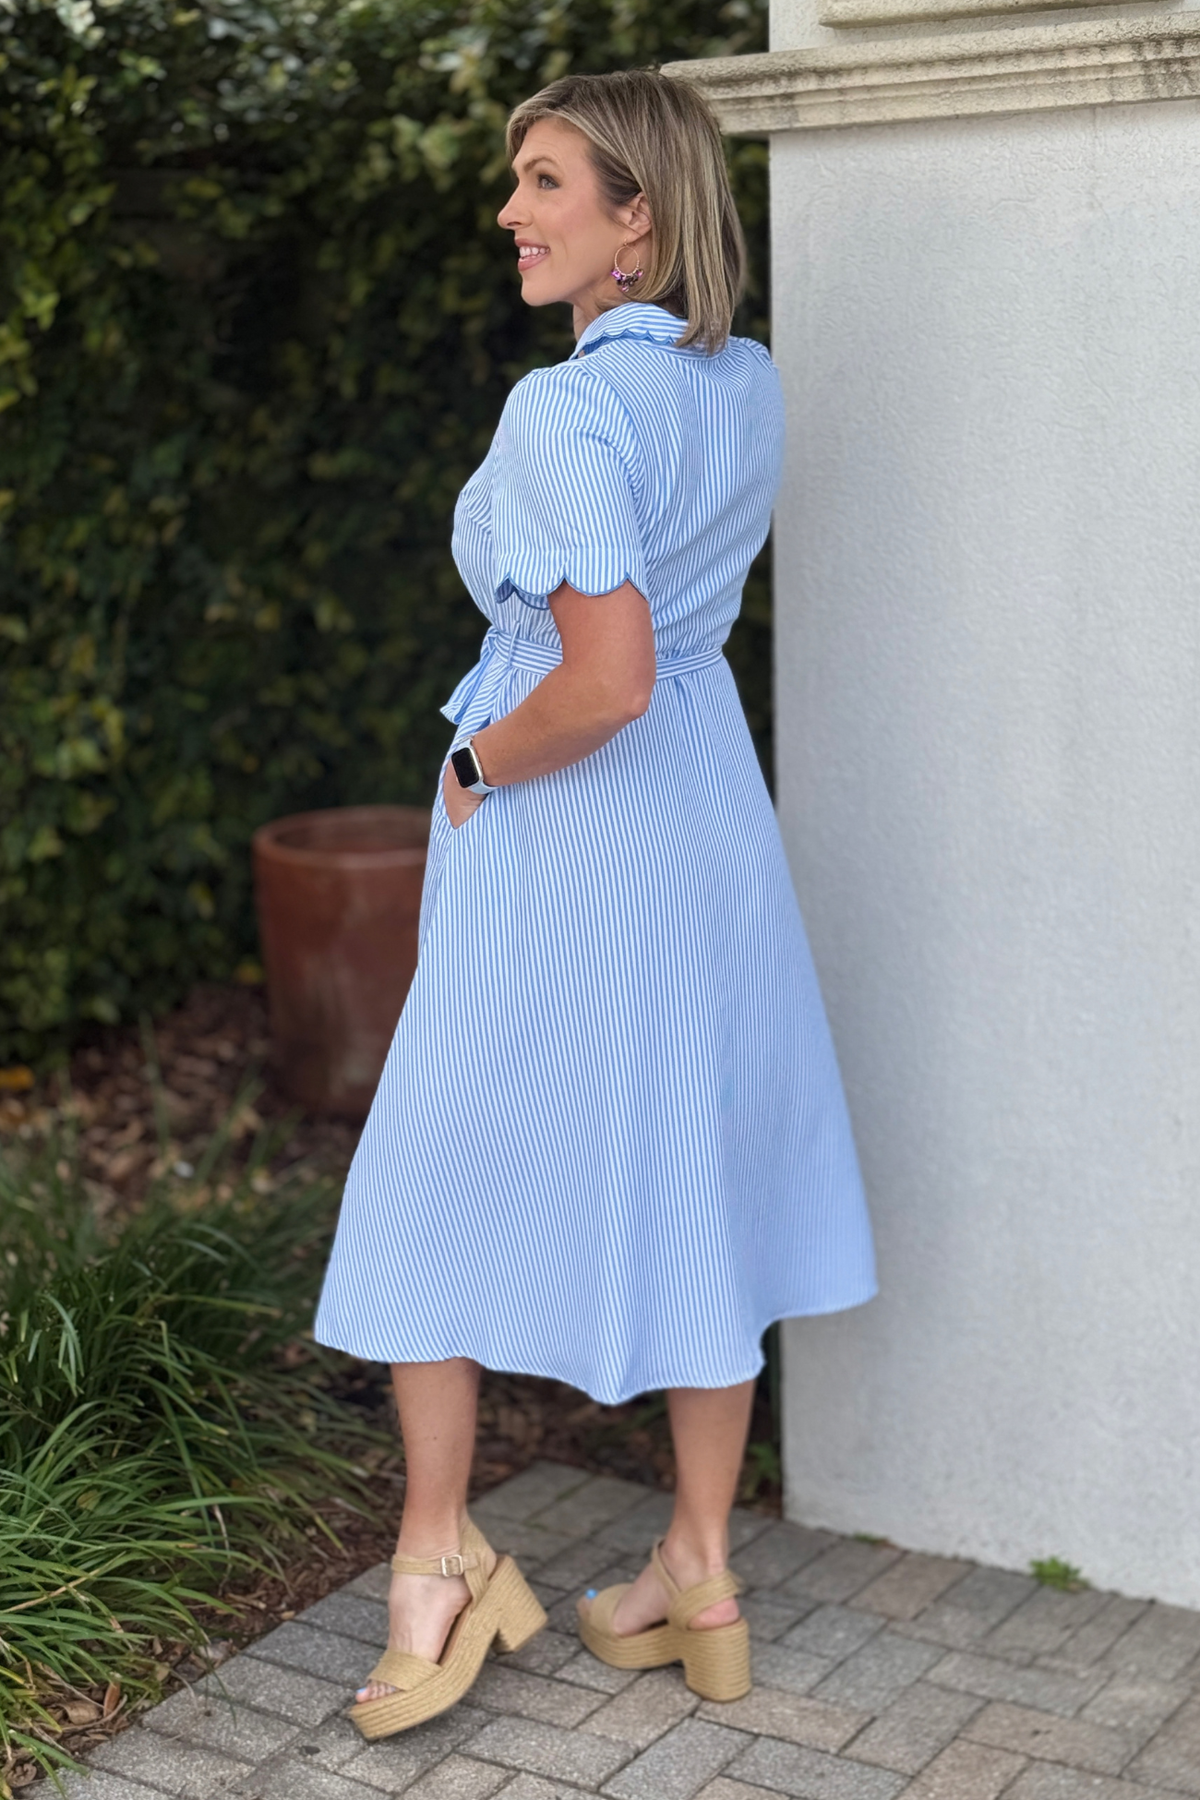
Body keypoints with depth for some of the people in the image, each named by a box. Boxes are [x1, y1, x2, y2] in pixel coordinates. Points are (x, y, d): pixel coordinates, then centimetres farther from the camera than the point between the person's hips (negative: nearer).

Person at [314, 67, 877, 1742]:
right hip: (715, 809, 8)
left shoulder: (564, 412, -20)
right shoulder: (751, 390, 5)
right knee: (700, 1177, 13)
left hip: (559, 835, -7)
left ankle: (437, 1554, 19)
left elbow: (606, 680, -26)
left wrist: (478, 762, -12)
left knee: (447, 1178, 10)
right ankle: (699, 1575, 25)